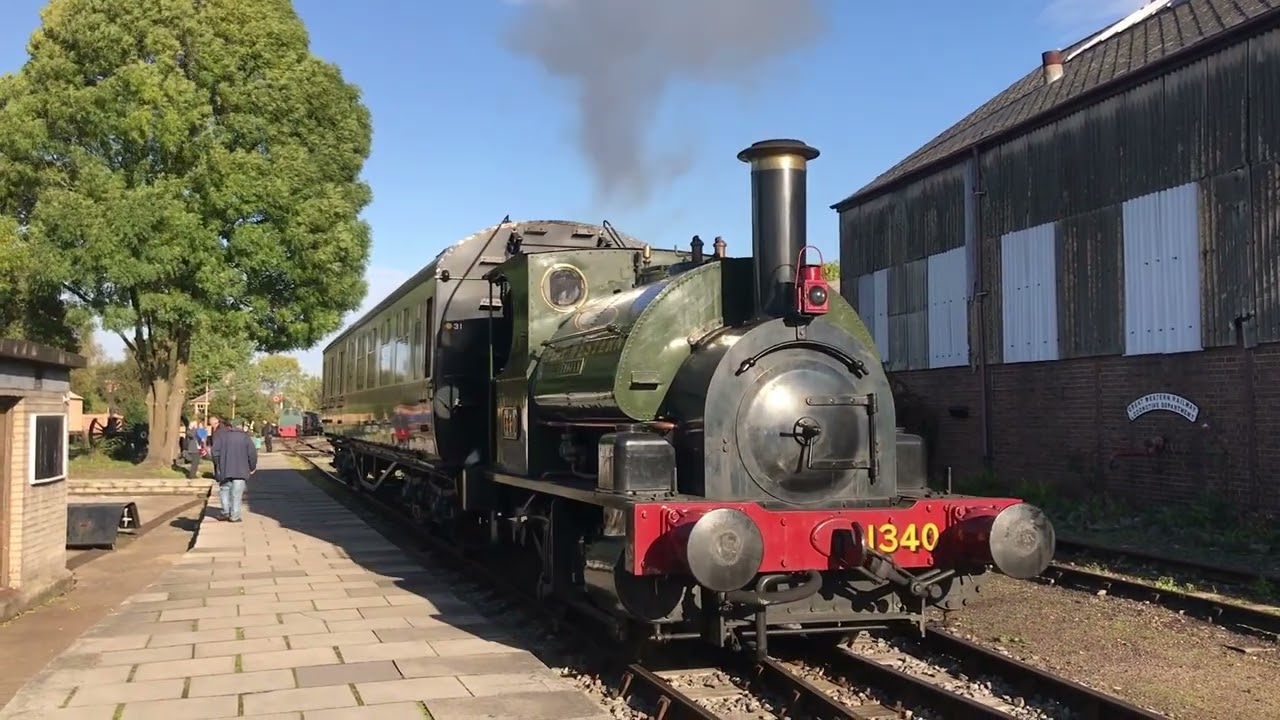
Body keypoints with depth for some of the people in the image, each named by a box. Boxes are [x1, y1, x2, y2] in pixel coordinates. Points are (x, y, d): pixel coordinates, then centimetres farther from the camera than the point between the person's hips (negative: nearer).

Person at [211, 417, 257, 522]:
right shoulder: (245, 437, 0)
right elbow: (252, 453, -4)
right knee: (236, 494, 3)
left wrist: (217, 465, 8)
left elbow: (215, 452, -4)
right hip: (240, 471, -1)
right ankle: (234, 516, 2)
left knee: (225, 490, 16)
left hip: (224, 470, 1)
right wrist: (252, 467, 8)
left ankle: (226, 512, 7)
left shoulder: (221, 436, 3)